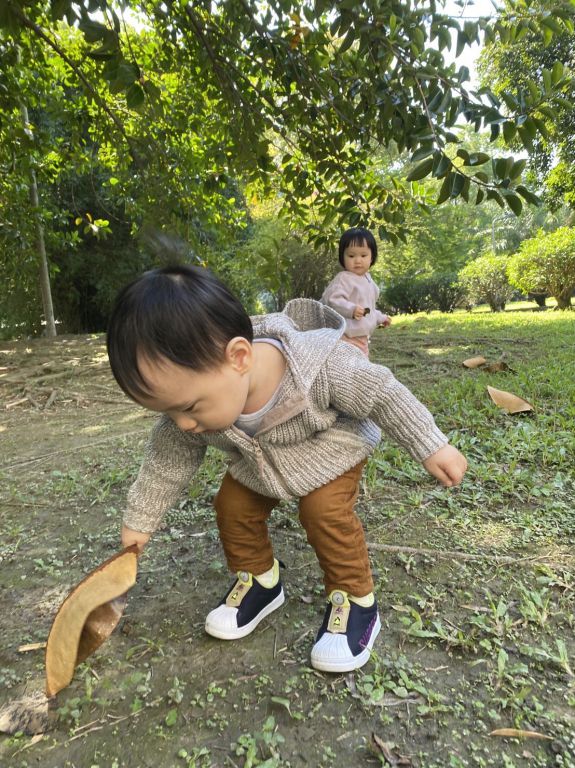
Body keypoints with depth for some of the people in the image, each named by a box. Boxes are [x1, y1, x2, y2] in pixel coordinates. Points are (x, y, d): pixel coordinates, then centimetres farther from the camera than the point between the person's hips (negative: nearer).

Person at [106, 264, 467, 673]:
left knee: (325, 510, -22)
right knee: (232, 507, -1)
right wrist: (140, 521, 1)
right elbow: (166, 462, -9)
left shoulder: (321, 366, -43)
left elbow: (382, 393, -26)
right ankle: (260, 581, 24)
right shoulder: (193, 396, -27)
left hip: (333, 447, -4)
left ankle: (357, 600, 2)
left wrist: (432, 447, -19)